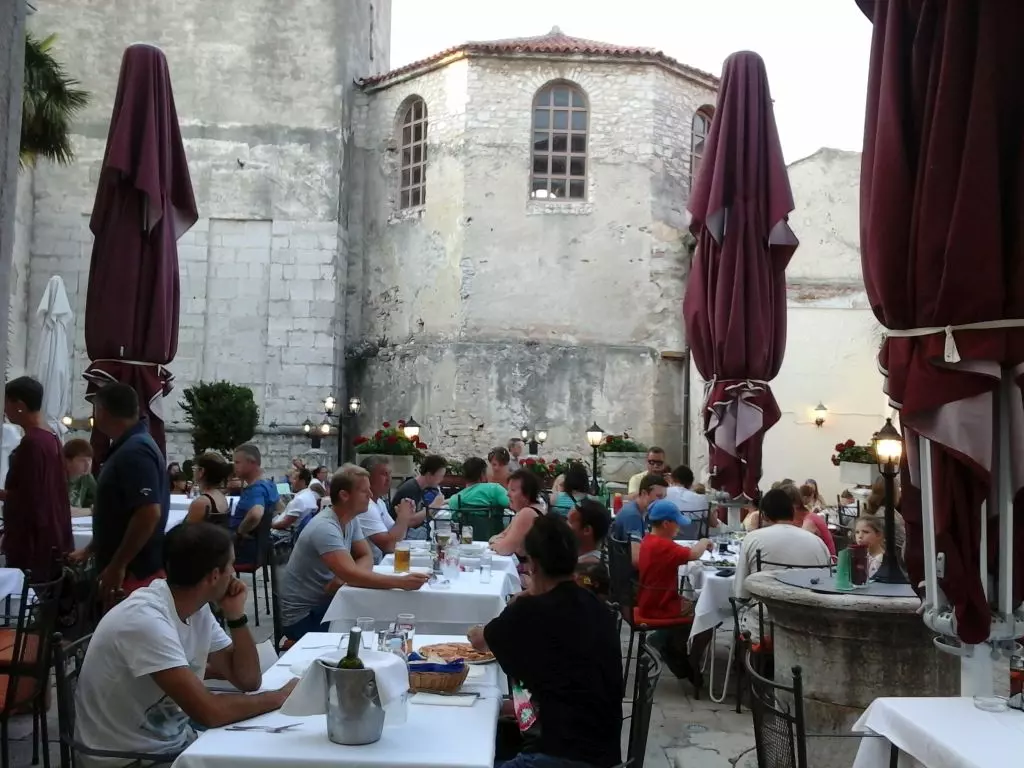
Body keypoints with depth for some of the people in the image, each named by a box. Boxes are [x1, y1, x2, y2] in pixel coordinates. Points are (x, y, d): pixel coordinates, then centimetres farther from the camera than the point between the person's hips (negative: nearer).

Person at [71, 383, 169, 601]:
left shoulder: (134, 452, -19)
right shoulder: (128, 448, 14)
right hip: (131, 569, 10)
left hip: (134, 572, -10)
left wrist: (117, 566, -23)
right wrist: (90, 550, 25)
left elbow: (149, 514, -28)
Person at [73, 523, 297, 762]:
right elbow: (209, 712, -30)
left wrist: (236, 616, -9)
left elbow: (248, 680, 4)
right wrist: (281, 696, -17)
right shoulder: (145, 620, -26)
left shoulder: (198, 610, 0)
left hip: (174, 743, 8)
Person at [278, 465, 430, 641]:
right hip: (303, 615, -8)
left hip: (326, 603, 8)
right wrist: (401, 582, -43)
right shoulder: (325, 528, -27)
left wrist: (343, 578, -20)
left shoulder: (351, 519, 1)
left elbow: (366, 558, 2)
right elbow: (351, 575, -37)